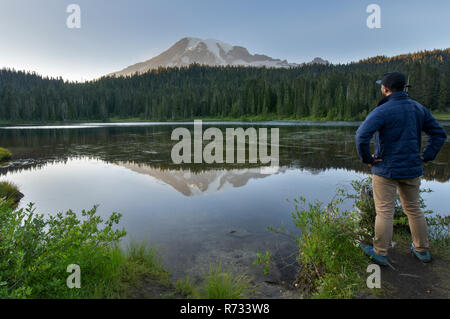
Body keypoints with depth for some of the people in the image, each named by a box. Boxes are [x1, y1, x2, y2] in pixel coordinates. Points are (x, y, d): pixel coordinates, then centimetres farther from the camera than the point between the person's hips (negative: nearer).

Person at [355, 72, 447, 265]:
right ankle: (422, 250, 32)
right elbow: (439, 134, 12)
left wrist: (366, 158, -15)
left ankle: (380, 253, 12)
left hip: (386, 170, -6)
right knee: (413, 209, 19)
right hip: (412, 169, 7)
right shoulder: (418, 108, 6)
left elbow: (362, 135, -28)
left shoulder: (382, 111, -16)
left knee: (384, 212, 1)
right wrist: (427, 156, 9)